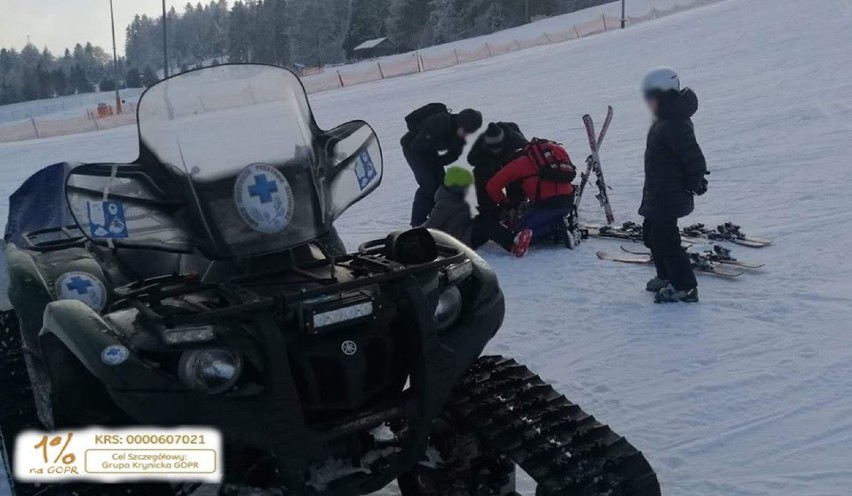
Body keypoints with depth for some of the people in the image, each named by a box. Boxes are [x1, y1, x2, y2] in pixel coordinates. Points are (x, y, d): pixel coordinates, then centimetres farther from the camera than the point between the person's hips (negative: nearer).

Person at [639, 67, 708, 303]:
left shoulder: (674, 124, -24)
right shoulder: (665, 121, 10)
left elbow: (694, 157, -26)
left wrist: (693, 185, -15)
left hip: (669, 196, -11)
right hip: (659, 194, 11)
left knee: (664, 238, -6)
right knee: (652, 233, 21)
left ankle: (685, 287, 3)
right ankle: (667, 276, 36)